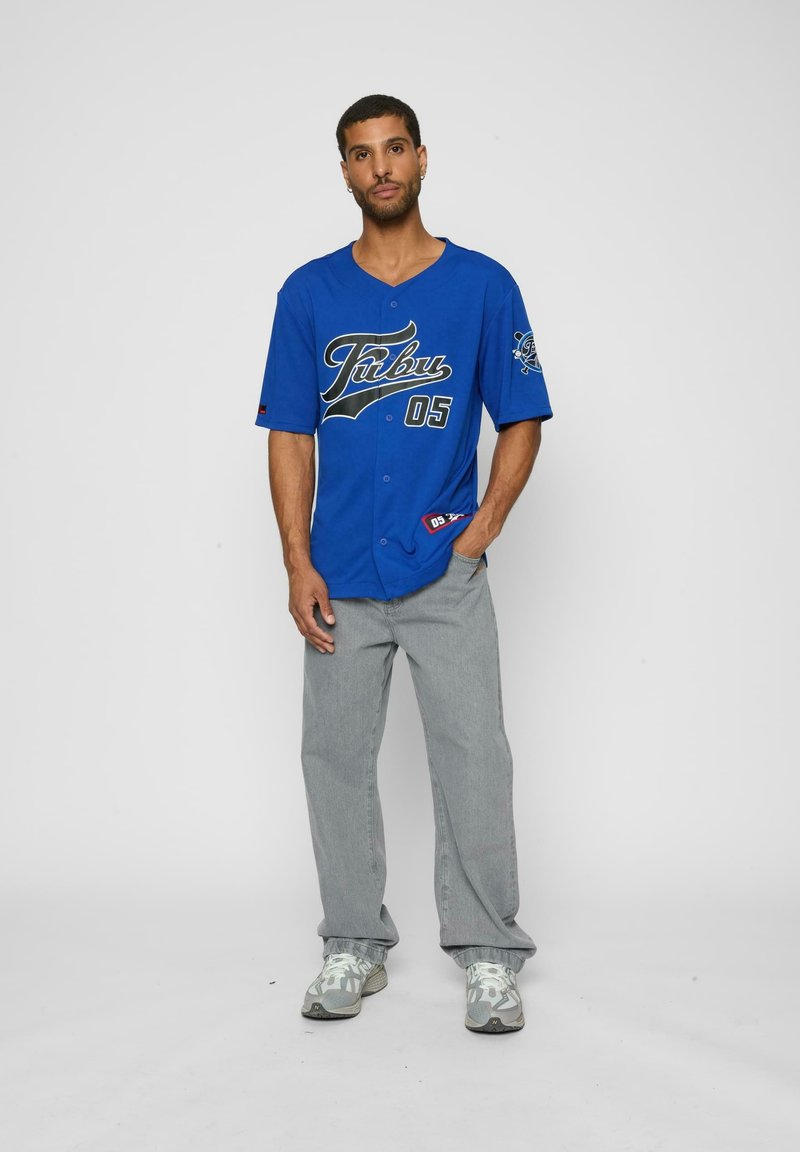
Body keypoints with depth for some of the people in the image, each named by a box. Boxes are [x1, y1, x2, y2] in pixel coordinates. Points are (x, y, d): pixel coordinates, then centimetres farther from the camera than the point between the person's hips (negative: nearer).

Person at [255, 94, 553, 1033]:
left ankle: (488, 955, 13)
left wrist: (482, 528, -7)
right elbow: (290, 436, 5)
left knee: (473, 760, -2)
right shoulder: (309, 294, 5)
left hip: (446, 575, -2)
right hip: (340, 579, 2)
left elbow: (521, 421, 5)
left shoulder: (483, 285, 2)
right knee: (336, 758, 7)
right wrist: (297, 563, -4)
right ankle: (354, 947, 23)